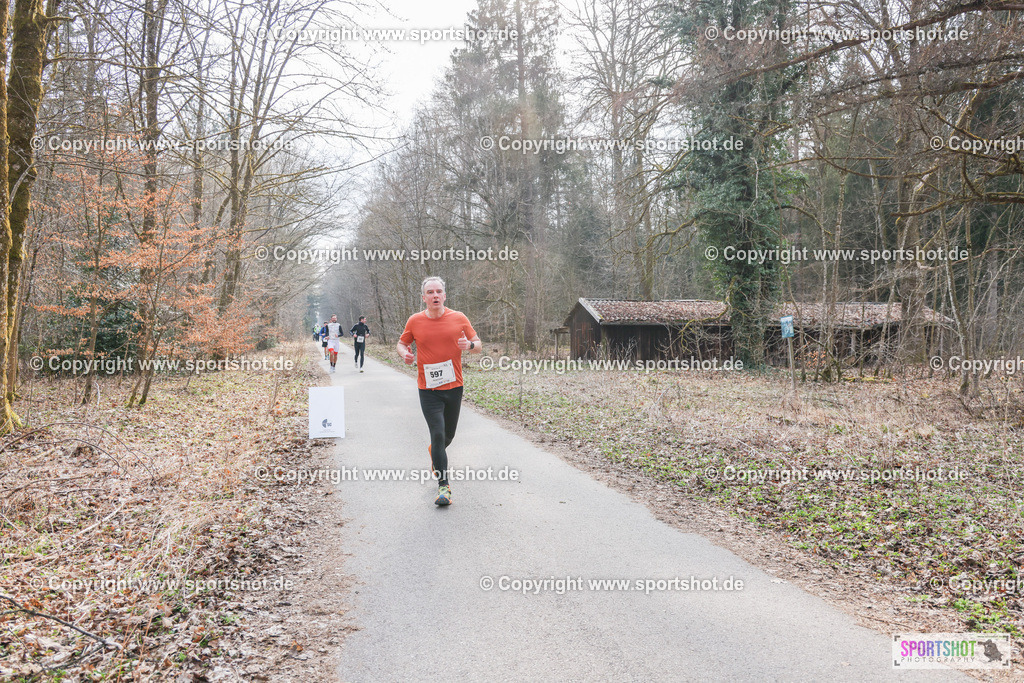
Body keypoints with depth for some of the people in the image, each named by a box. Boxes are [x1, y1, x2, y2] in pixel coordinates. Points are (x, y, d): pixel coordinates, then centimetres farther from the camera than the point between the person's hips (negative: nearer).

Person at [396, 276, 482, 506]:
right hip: (428, 389, -2)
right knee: (438, 434, -11)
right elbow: (401, 343, 14)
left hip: (454, 386, 2)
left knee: (448, 435, 15)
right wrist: (405, 354, -8)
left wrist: (470, 345, -16)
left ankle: (435, 454, 50)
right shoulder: (415, 321, 0)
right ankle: (443, 486, -4)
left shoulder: (459, 318, 0)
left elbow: (478, 346, 6)